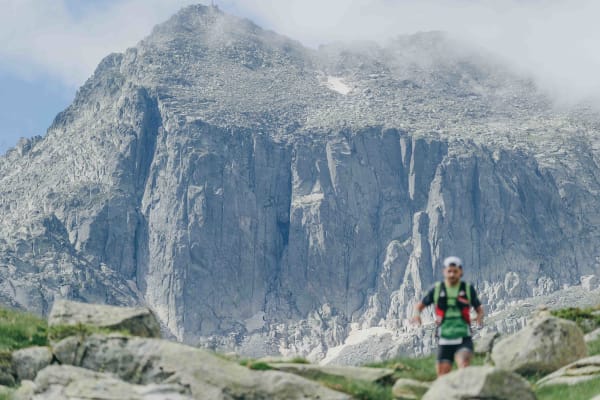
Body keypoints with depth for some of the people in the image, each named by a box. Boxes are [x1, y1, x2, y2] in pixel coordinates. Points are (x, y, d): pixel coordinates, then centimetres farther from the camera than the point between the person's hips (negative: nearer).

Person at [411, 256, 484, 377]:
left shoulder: (468, 289, 3)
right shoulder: (437, 289, 4)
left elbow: (479, 308, 12)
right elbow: (420, 305, 14)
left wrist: (480, 317, -11)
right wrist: (417, 315, -9)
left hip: (463, 339, -1)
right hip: (444, 340, 1)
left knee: (463, 362, -29)